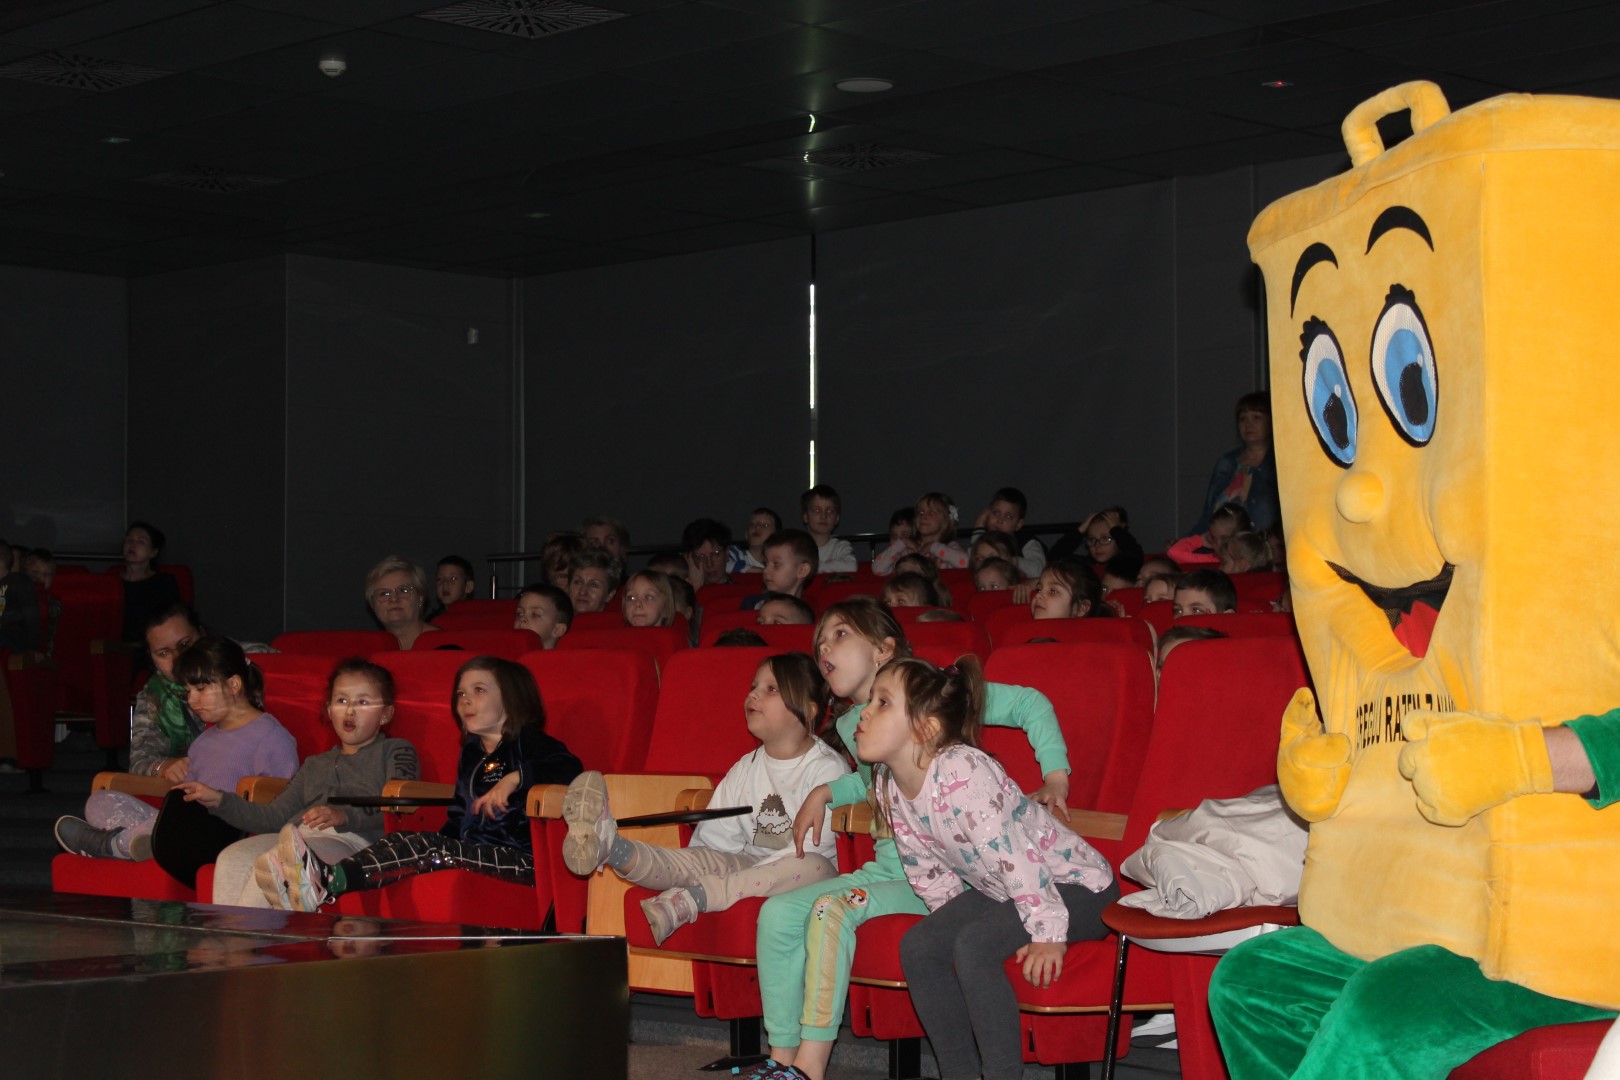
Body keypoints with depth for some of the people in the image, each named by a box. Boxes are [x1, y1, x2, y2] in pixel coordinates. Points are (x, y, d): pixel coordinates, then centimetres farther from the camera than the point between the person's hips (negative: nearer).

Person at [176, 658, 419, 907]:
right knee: (232, 859, -25)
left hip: (350, 840, -6)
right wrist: (219, 800, 19)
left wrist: (346, 815, -22)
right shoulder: (315, 766, 37)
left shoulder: (395, 751, 17)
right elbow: (275, 816, 29)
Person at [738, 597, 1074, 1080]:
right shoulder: (848, 724, 15)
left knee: (831, 909, -30)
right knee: (777, 912, -13)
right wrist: (825, 793, 19)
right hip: (885, 868, 7)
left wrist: (1056, 778, -11)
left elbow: (1030, 703, -3)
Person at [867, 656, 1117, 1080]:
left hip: (1078, 887, -9)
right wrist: (955, 919, 5)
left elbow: (1014, 856, -30)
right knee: (918, 946, -7)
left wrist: (1047, 933, -27)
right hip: (997, 893, 9)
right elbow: (925, 869, 9)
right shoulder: (889, 783, -4)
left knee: (974, 945, -28)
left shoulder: (962, 772, -31)